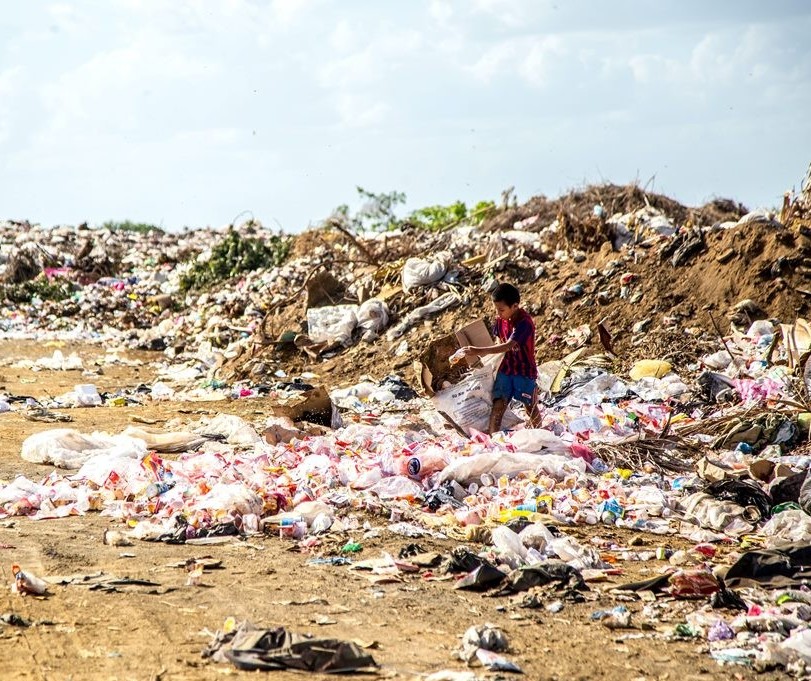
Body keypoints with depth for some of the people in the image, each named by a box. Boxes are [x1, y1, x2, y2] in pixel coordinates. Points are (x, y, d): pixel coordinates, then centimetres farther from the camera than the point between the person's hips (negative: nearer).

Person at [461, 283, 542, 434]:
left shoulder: (525, 322, -26)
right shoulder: (501, 319, -4)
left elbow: (508, 346, -35)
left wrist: (480, 351, -40)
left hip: (525, 372, -5)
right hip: (506, 369, 5)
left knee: (531, 407, 12)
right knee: (498, 405, -6)